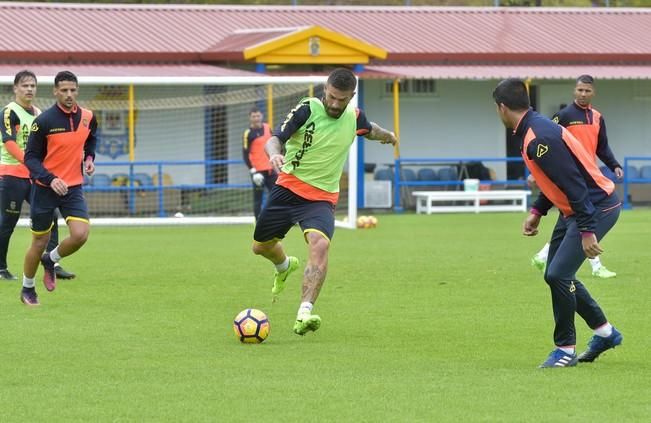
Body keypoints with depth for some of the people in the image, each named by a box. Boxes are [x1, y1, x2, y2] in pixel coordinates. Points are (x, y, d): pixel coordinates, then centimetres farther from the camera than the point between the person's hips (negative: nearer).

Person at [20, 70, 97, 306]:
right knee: (39, 242, 4)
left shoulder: (88, 118, 0)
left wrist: (89, 158, 2)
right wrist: (50, 179, -25)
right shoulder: (44, 121, -14)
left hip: (73, 187, 3)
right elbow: (30, 157, -11)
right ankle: (27, 290, 27)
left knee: (80, 235, -16)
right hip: (45, 189, -3)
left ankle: (50, 260, 15)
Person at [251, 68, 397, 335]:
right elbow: (274, 139, -23)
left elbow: (369, 130, 27)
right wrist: (275, 154, -47)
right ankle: (285, 266, 52)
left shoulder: (354, 116, 0)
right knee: (261, 246, 14)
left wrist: (386, 136, 47)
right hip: (288, 188, 0)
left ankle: (304, 314, -38)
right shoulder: (308, 109, -12)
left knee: (320, 244, -28)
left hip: (322, 197, 0)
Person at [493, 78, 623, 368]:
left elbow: (574, 183, -27)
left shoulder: (540, 138, -25)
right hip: (573, 211, 11)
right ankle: (605, 332, 27)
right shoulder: (530, 132, 7)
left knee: (558, 275, -14)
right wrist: (537, 211, 15)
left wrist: (587, 231, -27)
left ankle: (566, 349, -1)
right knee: (557, 276, 14)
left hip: (597, 207, -11)